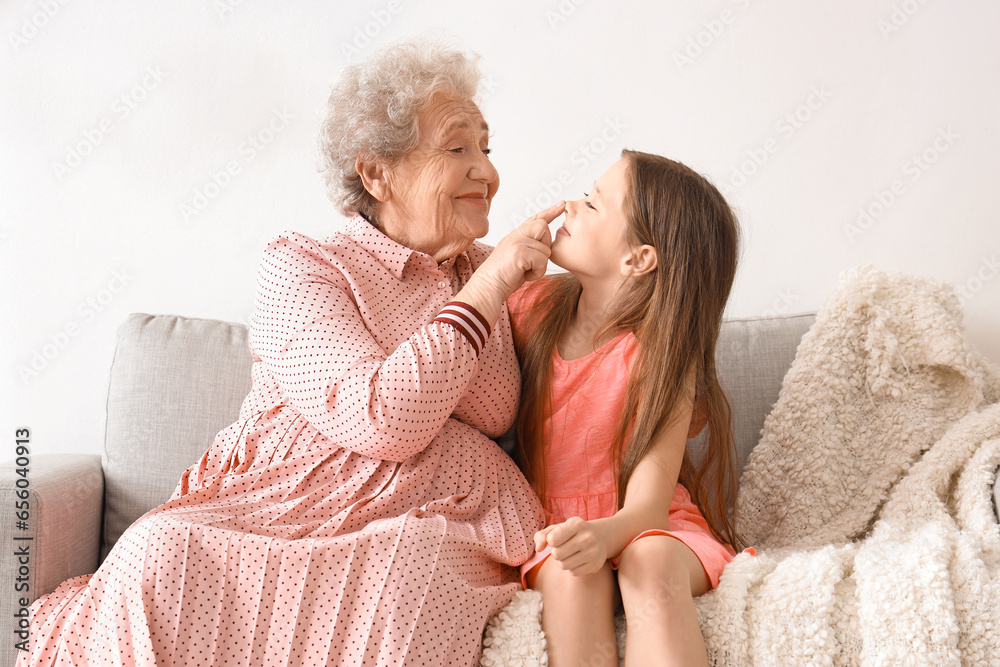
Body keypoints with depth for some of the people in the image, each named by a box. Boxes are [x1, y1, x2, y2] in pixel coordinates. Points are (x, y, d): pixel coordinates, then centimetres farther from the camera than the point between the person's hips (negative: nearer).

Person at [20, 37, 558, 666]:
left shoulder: (483, 271, 15)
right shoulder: (298, 267, 1)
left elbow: (495, 413, -2)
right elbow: (384, 421, -15)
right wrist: (488, 286, -10)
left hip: (432, 524, 2)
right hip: (281, 510, -1)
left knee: (412, 565, -35)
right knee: (160, 551, -32)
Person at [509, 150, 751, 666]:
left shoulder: (660, 356, -13)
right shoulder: (530, 308, -2)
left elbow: (649, 498, -20)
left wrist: (607, 534, -41)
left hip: (634, 522, -2)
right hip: (549, 520, 2)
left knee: (652, 565, -35)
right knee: (574, 578, -32)